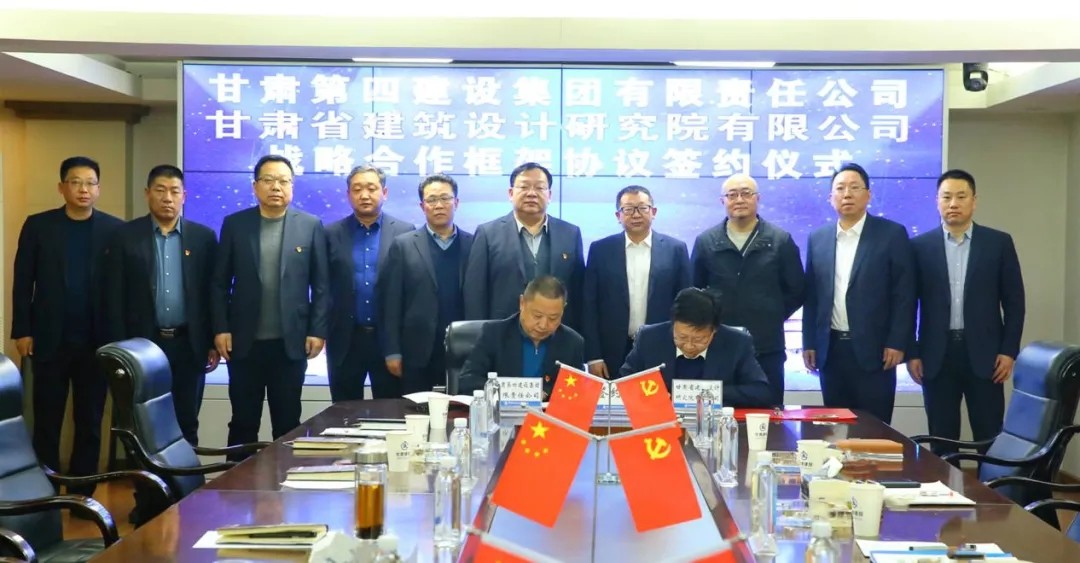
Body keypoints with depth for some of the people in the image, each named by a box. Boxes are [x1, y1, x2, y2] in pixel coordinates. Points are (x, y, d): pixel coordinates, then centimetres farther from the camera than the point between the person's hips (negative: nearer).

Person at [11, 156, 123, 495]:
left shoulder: (114, 229, 1)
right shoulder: (38, 226, 2)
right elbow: (22, 282, 2)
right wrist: (22, 331, -4)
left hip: (96, 342, 0)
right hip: (49, 340, 0)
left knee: (90, 424, 7)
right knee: (46, 423, 7)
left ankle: (82, 494, 16)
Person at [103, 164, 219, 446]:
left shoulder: (203, 237, 5)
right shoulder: (126, 236, 2)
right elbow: (114, 296, 0)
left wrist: (214, 343, 2)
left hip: (189, 345, 1)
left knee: (187, 425, 7)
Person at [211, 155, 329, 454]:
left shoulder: (311, 226, 2)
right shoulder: (234, 224, 4)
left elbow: (321, 285, 1)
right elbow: (219, 283, 4)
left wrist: (317, 331, -5)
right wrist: (220, 329, -3)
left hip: (291, 343, 0)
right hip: (244, 342, 1)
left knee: (288, 423, 8)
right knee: (243, 422, 9)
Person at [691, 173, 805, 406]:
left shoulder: (781, 241, 2)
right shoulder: (705, 242, 4)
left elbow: (796, 291, 7)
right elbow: (694, 291, 12)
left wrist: (772, 318, 3)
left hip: (767, 349, 0)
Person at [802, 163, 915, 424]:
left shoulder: (892, 234, -2)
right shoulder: (818, 238, 9)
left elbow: (904, 294, -5)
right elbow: (811, 296, 11)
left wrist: (897, 343, -10)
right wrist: (809, 343, 7)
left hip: (874, 349, -3)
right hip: (830, 350, 4)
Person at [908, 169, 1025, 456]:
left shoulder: (999, 242, 3)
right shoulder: (920, 246, 3)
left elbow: (1014, 301, 4)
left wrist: (1009, 350, -3)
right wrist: (912, 353, 0)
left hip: (983, 353, 0)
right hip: (937, 355, 0)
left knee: (990, 438, 3)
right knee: (942, 440, 6)